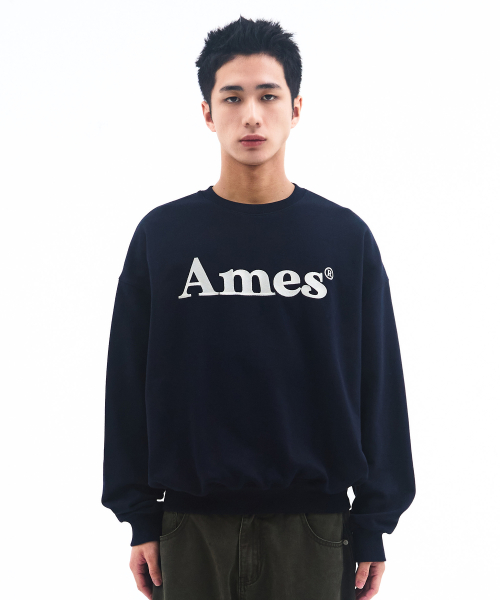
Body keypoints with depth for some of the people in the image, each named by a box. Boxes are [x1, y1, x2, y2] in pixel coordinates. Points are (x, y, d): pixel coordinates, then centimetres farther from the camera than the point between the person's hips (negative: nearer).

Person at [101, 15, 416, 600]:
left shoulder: (347, 237, 3)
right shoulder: (161, 235, 4)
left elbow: (378, 388, 4)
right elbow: (129, 386, 5)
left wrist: (373, 523, 0)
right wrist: (140, 517, 1)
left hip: (313, 525, 0)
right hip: (192, 526, 0)